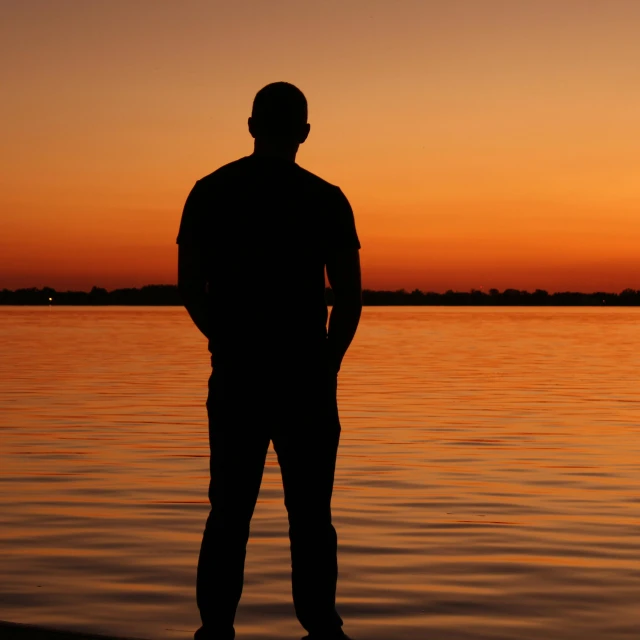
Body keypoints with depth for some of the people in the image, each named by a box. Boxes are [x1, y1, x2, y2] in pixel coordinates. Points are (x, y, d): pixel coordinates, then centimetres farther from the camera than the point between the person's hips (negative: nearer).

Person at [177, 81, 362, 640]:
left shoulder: (210, 192, 3)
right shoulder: (325, 199, -4)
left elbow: (190, 288, 5)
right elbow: (349, 296, -5)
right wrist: (330, 362, 8)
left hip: (235, 376, 2)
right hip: (305, 375, -2)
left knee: (229, 509, 9)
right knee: (310, 514, 6)